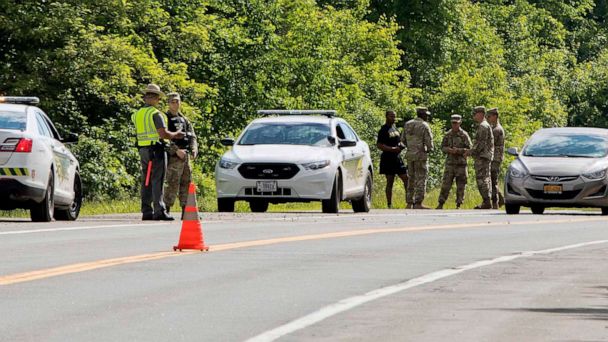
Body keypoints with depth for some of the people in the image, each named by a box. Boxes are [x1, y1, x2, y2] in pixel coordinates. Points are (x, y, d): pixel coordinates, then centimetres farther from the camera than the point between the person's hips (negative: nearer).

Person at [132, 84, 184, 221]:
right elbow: (163, 134, -18)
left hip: (143, 150, 7)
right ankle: (159, 211, -13)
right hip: (156, 149, -7)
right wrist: (176, 135, 0)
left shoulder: (137, 115, 12)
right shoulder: (156, 114, -12)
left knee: (146, 182, 9)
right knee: (157, 181, -8)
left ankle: (146, 211, 8)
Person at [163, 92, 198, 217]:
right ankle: (166, 210, -10)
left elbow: (192, 136, 16)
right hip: (173, 157, -8)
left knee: (186, 184, 8)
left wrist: (194, 149, -3)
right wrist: (176, 150, -21)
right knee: (172, 184, -12)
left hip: (186, 156, 8)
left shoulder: (184, 120, 20)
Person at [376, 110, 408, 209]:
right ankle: (389, 205, 2)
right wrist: (392, 149, -23)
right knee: (390, 181, -3)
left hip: (397, 158, 7)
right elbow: (379, 145, -15)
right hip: (388, 159, -7)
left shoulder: (395, 128, 16)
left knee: (406, 179, 2)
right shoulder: (383, 130, -7)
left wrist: (401, 146, 3)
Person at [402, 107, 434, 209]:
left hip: (409, 154, 6)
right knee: (421, 179, -4)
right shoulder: (424, 126, -11)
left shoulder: (407, 124, 8)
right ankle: (418, 203, -9)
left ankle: (409, 203, 12)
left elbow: (403, 140, 13)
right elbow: (429, 142, -13)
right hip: (420, 155, -6)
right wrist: (429, 150, 8)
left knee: (411, 179, 13)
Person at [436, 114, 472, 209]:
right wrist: (448, 150, -10)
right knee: (446, 184, -2)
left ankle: (458, 205, 8)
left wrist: (458, 150, -19)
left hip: (461, 163, -2)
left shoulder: (464, 135, -3)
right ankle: (441, 204, 0)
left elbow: (469, 149, -5)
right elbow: (443, 147, 12)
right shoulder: (448, 134, 8)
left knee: (460, 185, 1)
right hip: (450, 162, 2)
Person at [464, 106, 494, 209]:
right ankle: (486, 202, 11)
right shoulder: (486, 126, 20)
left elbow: (481, 143, -20)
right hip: (485, 156, 11)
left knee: (482, 179, -12)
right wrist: (471, 151, 20)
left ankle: (486, 202, -15)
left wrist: (471, 152, -14)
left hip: (482, 157, -11)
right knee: (485, 179, 10)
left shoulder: (483, 126, -13)